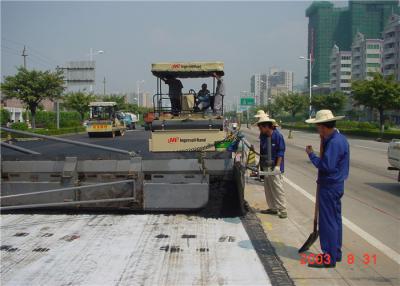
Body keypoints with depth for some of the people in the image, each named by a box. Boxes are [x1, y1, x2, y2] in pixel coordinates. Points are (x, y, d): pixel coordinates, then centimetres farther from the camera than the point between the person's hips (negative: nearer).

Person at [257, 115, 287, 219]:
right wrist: (260, 163, 10)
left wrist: (277, 166, -17)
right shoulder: (262, 136, 4)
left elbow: (281, 152, -12)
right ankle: (273, 208, 24)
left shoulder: (278, 136, -14)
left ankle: (283, 210, 4)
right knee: (268, 188, 12)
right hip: (266, 166, 7)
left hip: (274, 167, -7)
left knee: (278, 188, -4)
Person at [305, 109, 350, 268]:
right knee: (335, 220, 18)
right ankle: (335, 253, 29)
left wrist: (311, 154, -15)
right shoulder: (339, 138, 10)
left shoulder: (334, 142, -22)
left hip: (329, 188, -10)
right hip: (336, 185, 10)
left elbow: (326, 166, -27)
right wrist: (323, 142, 4)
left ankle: (329, 258, 5)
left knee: (328, 222, -3)